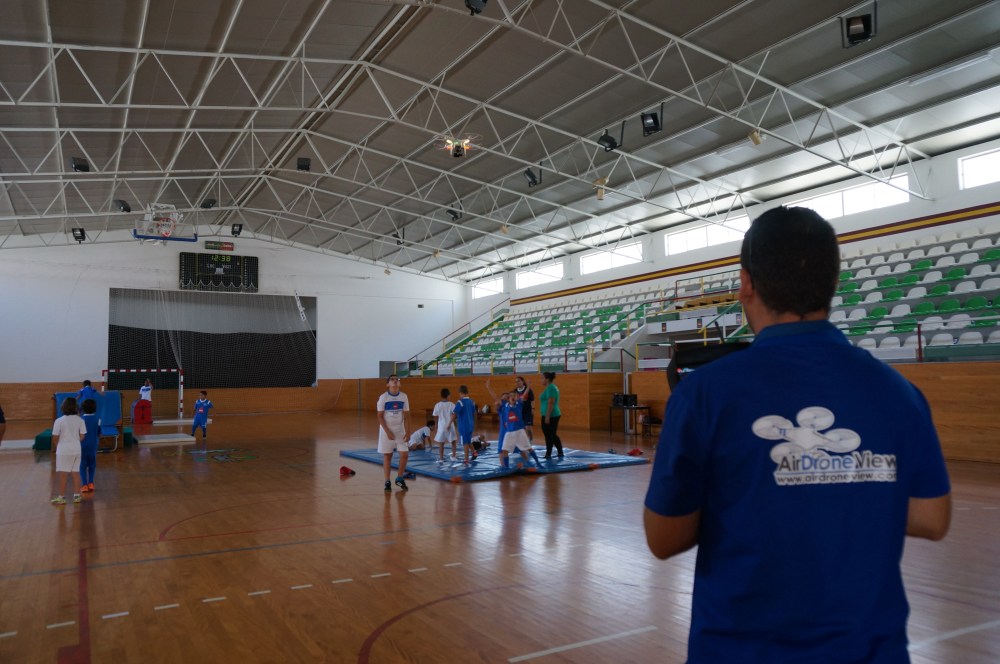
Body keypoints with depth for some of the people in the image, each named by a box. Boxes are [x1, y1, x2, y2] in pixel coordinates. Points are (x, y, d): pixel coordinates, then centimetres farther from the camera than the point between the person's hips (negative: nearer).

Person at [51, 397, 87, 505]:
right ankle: (76, 496, 15)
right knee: (75, 473, 10)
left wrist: (57, 447, 14)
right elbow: (82, 437, -1)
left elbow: (55, 438, -6)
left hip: (63, 450, -3)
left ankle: (61, 497, 6)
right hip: (76, 450, 3)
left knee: (63, 474, 3)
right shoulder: (80, 420, -3)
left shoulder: (59, 421, -11)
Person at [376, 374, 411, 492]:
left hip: (400, 430, 3)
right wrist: (387, 431, -16)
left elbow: (406, 415, 2)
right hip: (386, 430, -3)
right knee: (387, 456, 3)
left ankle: (399, 479, 17)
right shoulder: (383, 397, -10)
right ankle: (387, 482, 12)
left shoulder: (403, 396, -1)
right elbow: (380, 416, -9)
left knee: (404, 454, -1)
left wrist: (407, 432, -5)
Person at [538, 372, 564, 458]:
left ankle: (548, 455, 7)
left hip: (550, 416, -10)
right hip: (554, 415, 10)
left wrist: (547, 416, -22)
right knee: (553, 435, 15)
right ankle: (560, 453, 18)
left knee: (549, 436, -1)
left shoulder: (550, 388, -16)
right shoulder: (552, 387, 15)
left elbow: (551, 403, -22)